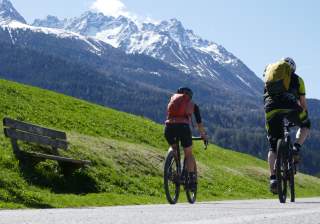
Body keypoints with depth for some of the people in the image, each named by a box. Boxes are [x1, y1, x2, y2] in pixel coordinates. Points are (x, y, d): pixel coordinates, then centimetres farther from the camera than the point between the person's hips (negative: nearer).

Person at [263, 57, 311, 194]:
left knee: (273, 145, 11)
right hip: (290, 106, -2)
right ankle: (296, 148, 6)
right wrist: (305, 116, 45)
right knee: (305, 125, 31)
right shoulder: (297, 79, 27)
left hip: (271, 108, 2)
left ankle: (273, 178, -2)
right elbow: (303, 103, 31)